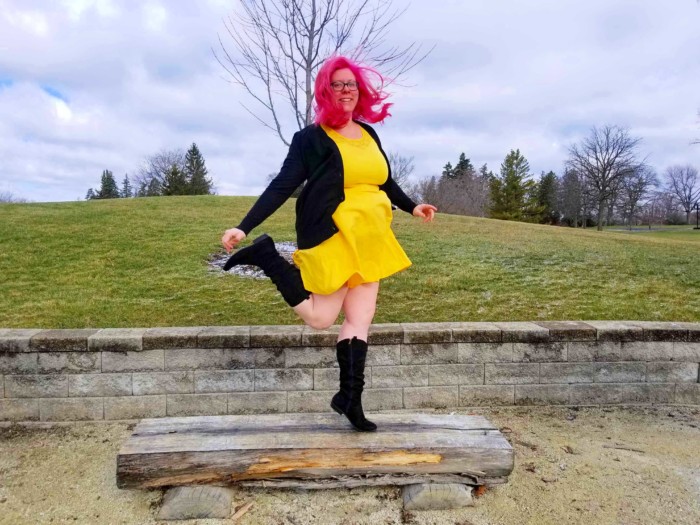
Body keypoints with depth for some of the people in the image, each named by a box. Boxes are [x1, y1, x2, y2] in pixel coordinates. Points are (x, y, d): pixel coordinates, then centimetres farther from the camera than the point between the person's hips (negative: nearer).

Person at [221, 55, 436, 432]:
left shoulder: (369, 134, 13)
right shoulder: (311, 138, -5)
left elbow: (385, 180, 27)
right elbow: (282, 186, -11)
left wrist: (412, 207, 33)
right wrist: (243, 227, -19)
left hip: (368, 238, 7)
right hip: (333, 238, -6)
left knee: (360, 318, 5)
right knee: (319, 318, -5)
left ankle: (350, 397, 14)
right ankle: (266, 256, 8)